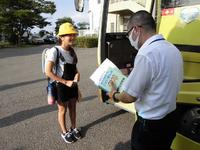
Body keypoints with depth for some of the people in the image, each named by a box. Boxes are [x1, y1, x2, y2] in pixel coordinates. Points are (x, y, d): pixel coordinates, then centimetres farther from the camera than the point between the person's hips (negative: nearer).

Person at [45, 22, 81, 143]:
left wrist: (77, 74, -11)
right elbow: (48, 72, -22)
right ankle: (65, 132, 34)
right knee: (63, 110, 12)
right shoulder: (54, 51, -18)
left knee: (73, 108, 18)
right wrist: (66, 82, -22)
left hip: (73, 85, 6)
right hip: (61, 86, -6)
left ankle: (73, 128, 40)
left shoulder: (72, 51, 3)